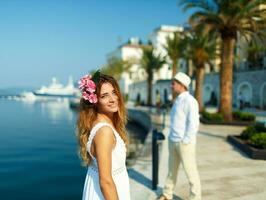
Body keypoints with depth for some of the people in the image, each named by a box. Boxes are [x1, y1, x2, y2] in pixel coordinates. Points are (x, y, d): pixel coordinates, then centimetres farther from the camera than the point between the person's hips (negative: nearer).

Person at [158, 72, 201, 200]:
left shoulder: (189, 101, -16)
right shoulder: (177, 100, 12)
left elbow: (194, 124, -21)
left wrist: (185, 141, -18)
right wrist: (171, 137, 13)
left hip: (184, 143, -9)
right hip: (173, 141, 9)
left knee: (190, 171, 4)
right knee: (172, 169, 19)